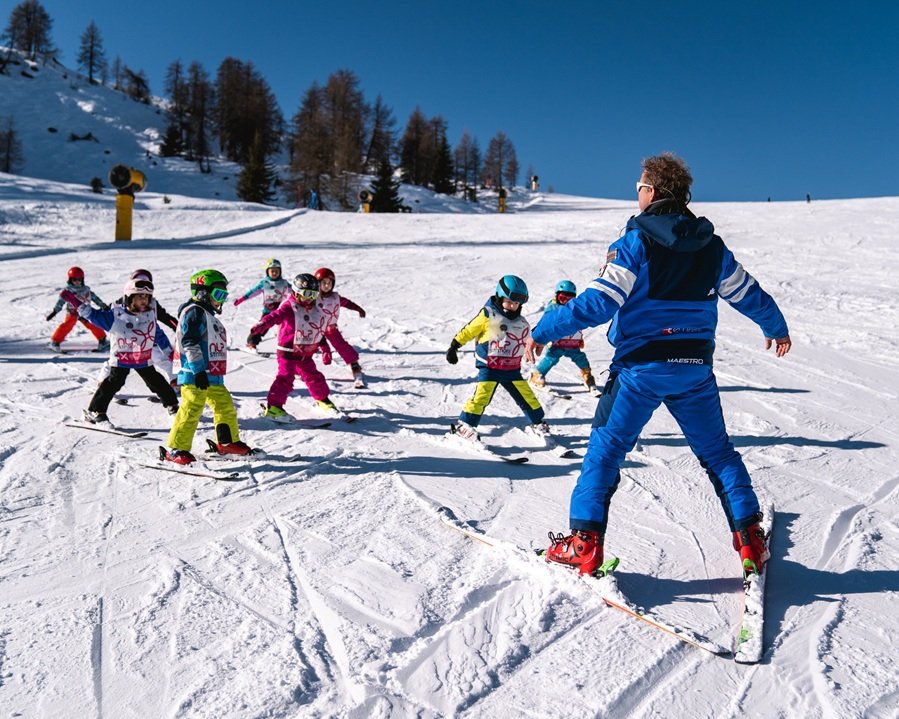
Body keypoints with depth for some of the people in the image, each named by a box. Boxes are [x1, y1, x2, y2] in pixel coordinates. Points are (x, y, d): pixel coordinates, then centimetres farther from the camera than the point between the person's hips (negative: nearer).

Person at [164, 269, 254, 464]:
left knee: (225, 405, 15)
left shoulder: (210, 316, 23)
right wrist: (198, 370, -23)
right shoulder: (194, 312, -9)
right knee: (191, 409, -10)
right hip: (194, 375, -10)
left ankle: (228, 442, 28)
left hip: (213, 376, 10)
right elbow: (190, 343, -18)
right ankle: (176, 449, -3)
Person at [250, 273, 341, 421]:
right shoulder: (289, 307, -14)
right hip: (288, 352, -7)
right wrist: (259, 327, -47)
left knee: (314, 377, 16)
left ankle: (323, 400, 35)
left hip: (306, 354, 7)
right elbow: (274, 317, -31)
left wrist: (325, 349, 19)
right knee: (285, 378, -14)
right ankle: (273, 407, -11)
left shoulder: (316, 310, 9)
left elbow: (319, 332, 19)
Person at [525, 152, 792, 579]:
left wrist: (543, 331, -10)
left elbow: (598, 302, -18)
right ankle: (750, 539, 23)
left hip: (641, 367, -5)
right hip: (695, 368, 5)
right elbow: (749, 295, 18)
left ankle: (585, 543, 3)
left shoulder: (636, 243, -11)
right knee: (717, 452, 20)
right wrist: (777, 329, 37)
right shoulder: (712, 246, 7)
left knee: (605, 448, 5)